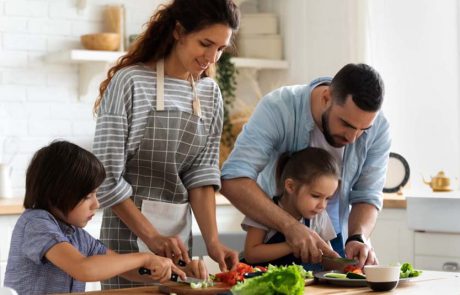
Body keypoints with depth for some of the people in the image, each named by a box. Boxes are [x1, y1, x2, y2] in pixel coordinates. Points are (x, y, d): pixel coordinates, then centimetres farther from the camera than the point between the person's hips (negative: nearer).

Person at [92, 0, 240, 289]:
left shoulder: (210, 94, 4)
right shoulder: (130, 82, -13)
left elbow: (203, 174, 1)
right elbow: (106, 177, -15)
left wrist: (212, 240, -11)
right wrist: (152, 236, -19)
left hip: (180, 233, 5)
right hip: (129, 231, -5)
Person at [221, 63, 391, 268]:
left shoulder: (378, 128, -15)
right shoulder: (278, 108, -25)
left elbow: (367, 196, -8)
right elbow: (232, 180, -34)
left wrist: (358, 238, -29)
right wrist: (290, 226, -43)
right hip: (274, 234, -3)